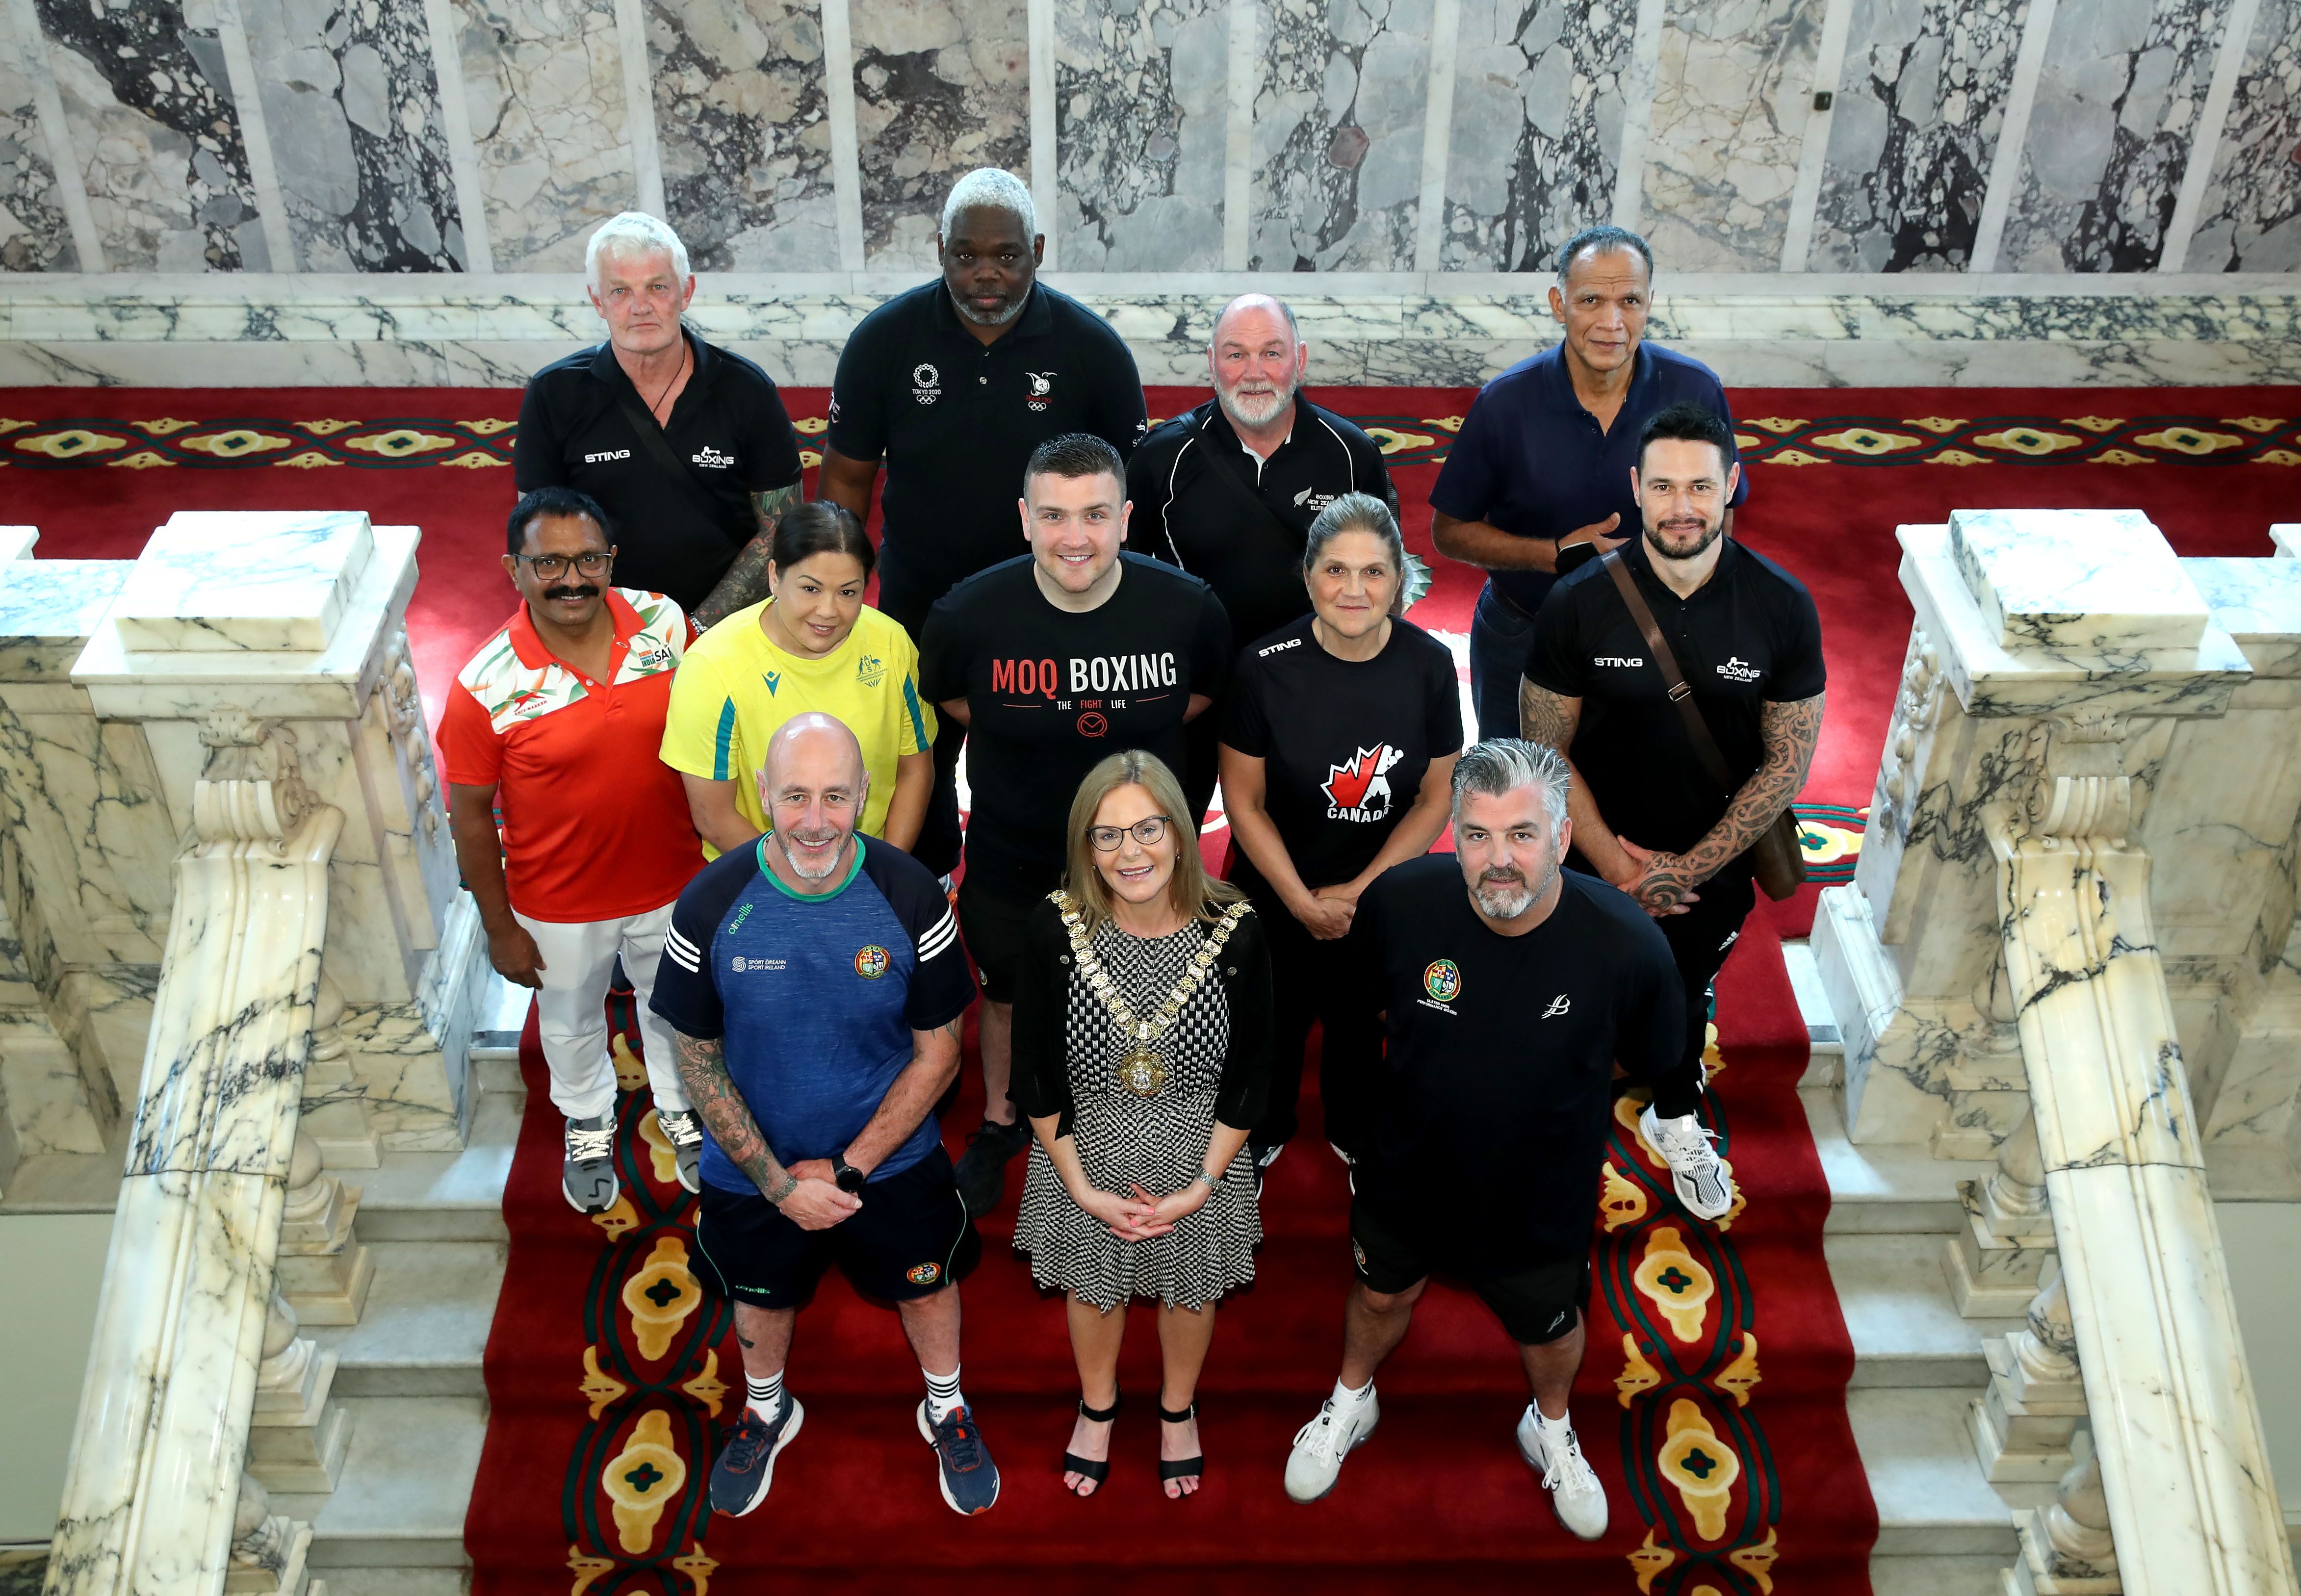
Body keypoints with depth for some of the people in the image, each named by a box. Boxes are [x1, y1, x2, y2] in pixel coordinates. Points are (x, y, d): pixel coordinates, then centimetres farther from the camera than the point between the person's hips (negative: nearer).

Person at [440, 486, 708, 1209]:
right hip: (560, 905, -2)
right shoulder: (487, 687, -24)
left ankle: (681, 1107, 57)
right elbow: (470, 815, -13)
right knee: (571, 1019, 25)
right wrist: (501, 928, -7)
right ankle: (588, 1123, 56)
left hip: (673, 882, 2)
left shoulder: (665, 623, -17)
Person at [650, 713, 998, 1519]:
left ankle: (947, 1410, 53)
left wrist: (850, 1168, -16)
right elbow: (698, 1060, -12)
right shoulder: (710, 904, -23)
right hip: (753, 1170, 0)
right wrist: (780, 1183, -15)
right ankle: (767, 1412, 58)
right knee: (761, 1296, 26)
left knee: (926, 1286, 22)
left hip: (894, 1159, 0)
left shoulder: (910, 895, -23)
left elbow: (937, 1051, -13)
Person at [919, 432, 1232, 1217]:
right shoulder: (970, 613, -24)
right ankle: (999, 1123, 53)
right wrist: (1033, 742, -3)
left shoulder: (1188, 607, -22)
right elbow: (947, 697, 0)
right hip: (1011, 858, 0)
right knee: (1008, 998, 24)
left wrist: (1132, 737, -3)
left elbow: (1204, 690, 2)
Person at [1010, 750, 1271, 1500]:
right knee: (1092, 1283, 24)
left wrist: (1202, 1183, -12)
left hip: (1199, 1158, 0)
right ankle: (1097, 1406, 55)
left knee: (1190, 1286, 24)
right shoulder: (1055, 927, -21)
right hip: (1086, 1156, 0)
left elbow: (1250, 1073, -10)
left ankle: (1178, 1409, 55)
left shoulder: (1234, 930, -21)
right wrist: (1081, 1186, -11)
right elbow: (1034, 1073, -11)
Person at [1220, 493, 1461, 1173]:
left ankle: (1355, 1133, 52)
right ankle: (1262, 1135, 49)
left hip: (1382, 895, 1)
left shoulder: (1428, 664, -15)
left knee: (1359, 1022, 23)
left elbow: (1437, 796, -7)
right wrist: (1306, 904, -14)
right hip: (1276, 894, -1)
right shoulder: (1266, 666, -20)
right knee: (1275, 1023, 19)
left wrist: (1359, 891, -11)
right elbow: (1244, 801, -13)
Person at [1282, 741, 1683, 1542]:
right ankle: (1351, 1403, 60)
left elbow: (1645, 1064, -9)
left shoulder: (1627, 945, -32)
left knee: (1550, 1331, 26)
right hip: (1406, 1173, 1)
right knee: (1382, 1295, 28)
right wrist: (1443, 1081, 2)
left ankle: (1551, 1430, 60)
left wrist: (1540, 1089, -2)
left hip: (1541, 1198, -1)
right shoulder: (1400, 900, -28)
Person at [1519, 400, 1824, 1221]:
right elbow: (1547, 752, -12)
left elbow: (1789, 760, -10)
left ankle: (1676, 1120, 56)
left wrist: (1690, 868, -13)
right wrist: (1615, 866, -17)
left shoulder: (1783, 607, -17)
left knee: (1684, 997, 26)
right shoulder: (1578, 604, -19)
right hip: (1595, 865, -1)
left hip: (1715, 867, 2)